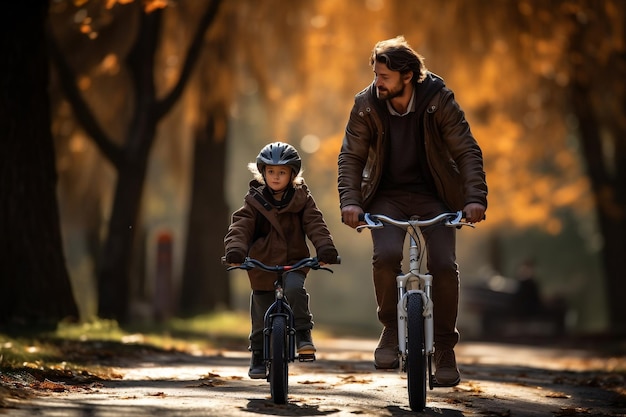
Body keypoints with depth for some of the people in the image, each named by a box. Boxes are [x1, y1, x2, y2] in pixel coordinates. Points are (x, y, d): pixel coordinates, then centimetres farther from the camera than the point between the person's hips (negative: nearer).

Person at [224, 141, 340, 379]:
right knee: (261, 320, 6)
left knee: (294, 288, -33)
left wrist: (326, 249, -26)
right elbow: (240, 227, -11)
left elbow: (316, 225, -8)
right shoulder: (254, 201, 0)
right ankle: (258, 358, 23)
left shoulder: (301, 200, 2)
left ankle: (303, 332, -20)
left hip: (294, 263, -1)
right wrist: (235, 251, -31)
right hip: (262, 266, 1)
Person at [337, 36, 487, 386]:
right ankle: (391, 329, -3)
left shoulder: (439, 100, -14)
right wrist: (350, 200, -20)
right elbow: (351, 156, -5)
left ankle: (445, 349, 1)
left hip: (432, 196, 0)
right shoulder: (366, 104, -11)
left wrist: (475, 197, -26)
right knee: (386, 255, -27)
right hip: (387, 196, 1)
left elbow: (468, 151, -12)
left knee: (444, 265, -17)